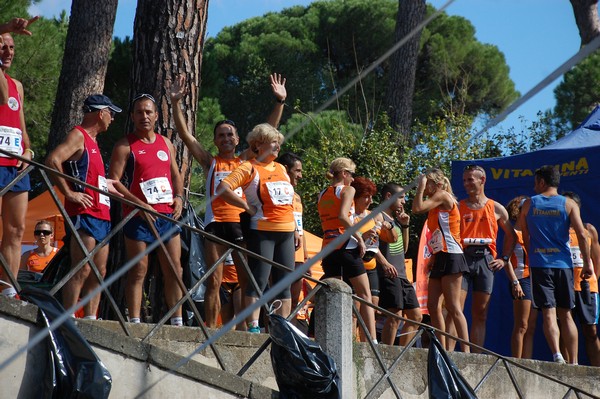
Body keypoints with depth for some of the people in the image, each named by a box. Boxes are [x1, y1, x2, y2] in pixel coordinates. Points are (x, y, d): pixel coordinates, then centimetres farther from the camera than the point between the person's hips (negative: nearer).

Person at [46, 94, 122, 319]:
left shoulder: (92, 140, 23)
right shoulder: (78, 136, -6)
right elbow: (52, 160, -21)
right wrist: (69, 193, -21)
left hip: (101, 215, 10)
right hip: (84, 214, -10)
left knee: (99, 272, 8)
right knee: (82, 270, -14)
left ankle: (90, 319, 10)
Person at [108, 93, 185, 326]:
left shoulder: (166, 144, 17)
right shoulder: (125, 146, -1)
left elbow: (176, 175, 24)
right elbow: (113, 180, -8)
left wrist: (179, 197, 4)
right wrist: (138, 203, -17)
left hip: (168, 214, 5)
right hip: (139, 216, -5)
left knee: (174, 270, 5)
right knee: (138, 271, -5)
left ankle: (177, 322, 11)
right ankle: (135, 322, -3)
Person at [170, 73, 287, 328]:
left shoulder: (245, 161, 16)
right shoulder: (209, 162, 12)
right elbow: (185, 134, 6)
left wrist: (280, 102, 6)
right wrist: (176, 103, -3)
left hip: (241, 222, 2)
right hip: (216, 222, -2)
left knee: (248, 282, -2)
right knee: (214, 281, -5)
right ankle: (210, 329, -6)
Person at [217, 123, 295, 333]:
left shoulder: (281, 169, 18)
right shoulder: (249, 168, -4)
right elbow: (223, 188, -16)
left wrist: (296, 230, 18)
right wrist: (248, 207, -13)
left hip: (286, 231, 7)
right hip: (262, 231, -7)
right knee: (259, 280, -9)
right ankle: (253, 326, -9)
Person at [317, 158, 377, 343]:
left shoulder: (322, 194, 17)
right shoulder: (347, 190, -2)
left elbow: (327, 223, 12)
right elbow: (343, 216, -18)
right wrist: (360, 238, -14)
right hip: (346, 246, -6)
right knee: (365, 295, -1)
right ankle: (372, 340, -9)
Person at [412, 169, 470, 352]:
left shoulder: (443, 196, -6)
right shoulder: (436, 204, 21)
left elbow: (417, 208, -17)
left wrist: (421, 186, -6)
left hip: (451, 256, -10)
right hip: (440, 258, 10)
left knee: (452, 306, -13)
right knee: (432, 306, 7)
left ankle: (466, 350, -14)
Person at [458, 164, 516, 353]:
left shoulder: (496, 208, 12)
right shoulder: (458, 207, 10)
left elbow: (511, 235, 19)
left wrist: (504, 258, 9)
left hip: (485, 260, 2)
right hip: (462, 258, -1)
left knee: (481, 313, 3)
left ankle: (476, 355, 5)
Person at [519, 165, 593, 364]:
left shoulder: (529, 204, 6)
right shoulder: (568, 204, 3)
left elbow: (525, 236, 13)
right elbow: (581, 235, -4)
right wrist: (587, 263, 1)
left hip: (539, 264, -1)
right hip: (563, 264, 1)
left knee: (548, 312, -5)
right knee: (566, 314, 9)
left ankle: (557, 355, -25)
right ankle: (574, 362, 5)